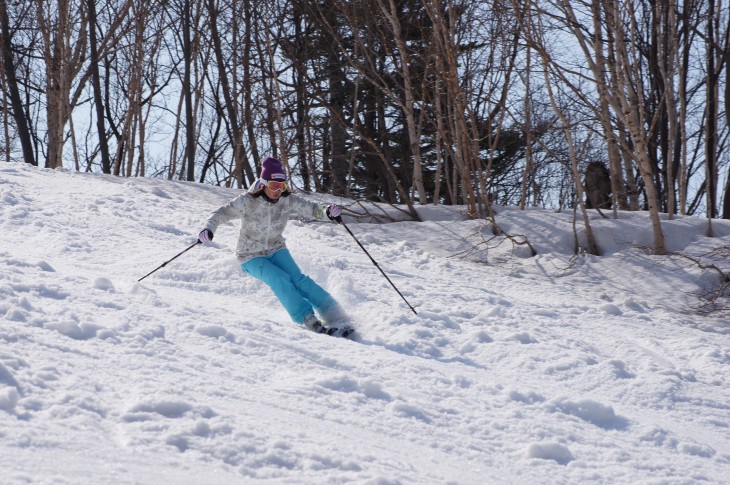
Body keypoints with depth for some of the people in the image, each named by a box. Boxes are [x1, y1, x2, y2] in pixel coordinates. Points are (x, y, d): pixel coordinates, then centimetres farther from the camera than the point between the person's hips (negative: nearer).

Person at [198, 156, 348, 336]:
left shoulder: (288, 200, -14)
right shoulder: (248, 201, -22)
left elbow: (312, 209, -15)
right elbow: (221, 213, -19)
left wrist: (327, 211, -38)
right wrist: (208, 229, -38)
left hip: (276, 249, 3)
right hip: (251, 257, -3)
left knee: (298, 278, -19)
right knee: (280, 279, -27)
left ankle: (334, 316, -17)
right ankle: (309, 321, -26)